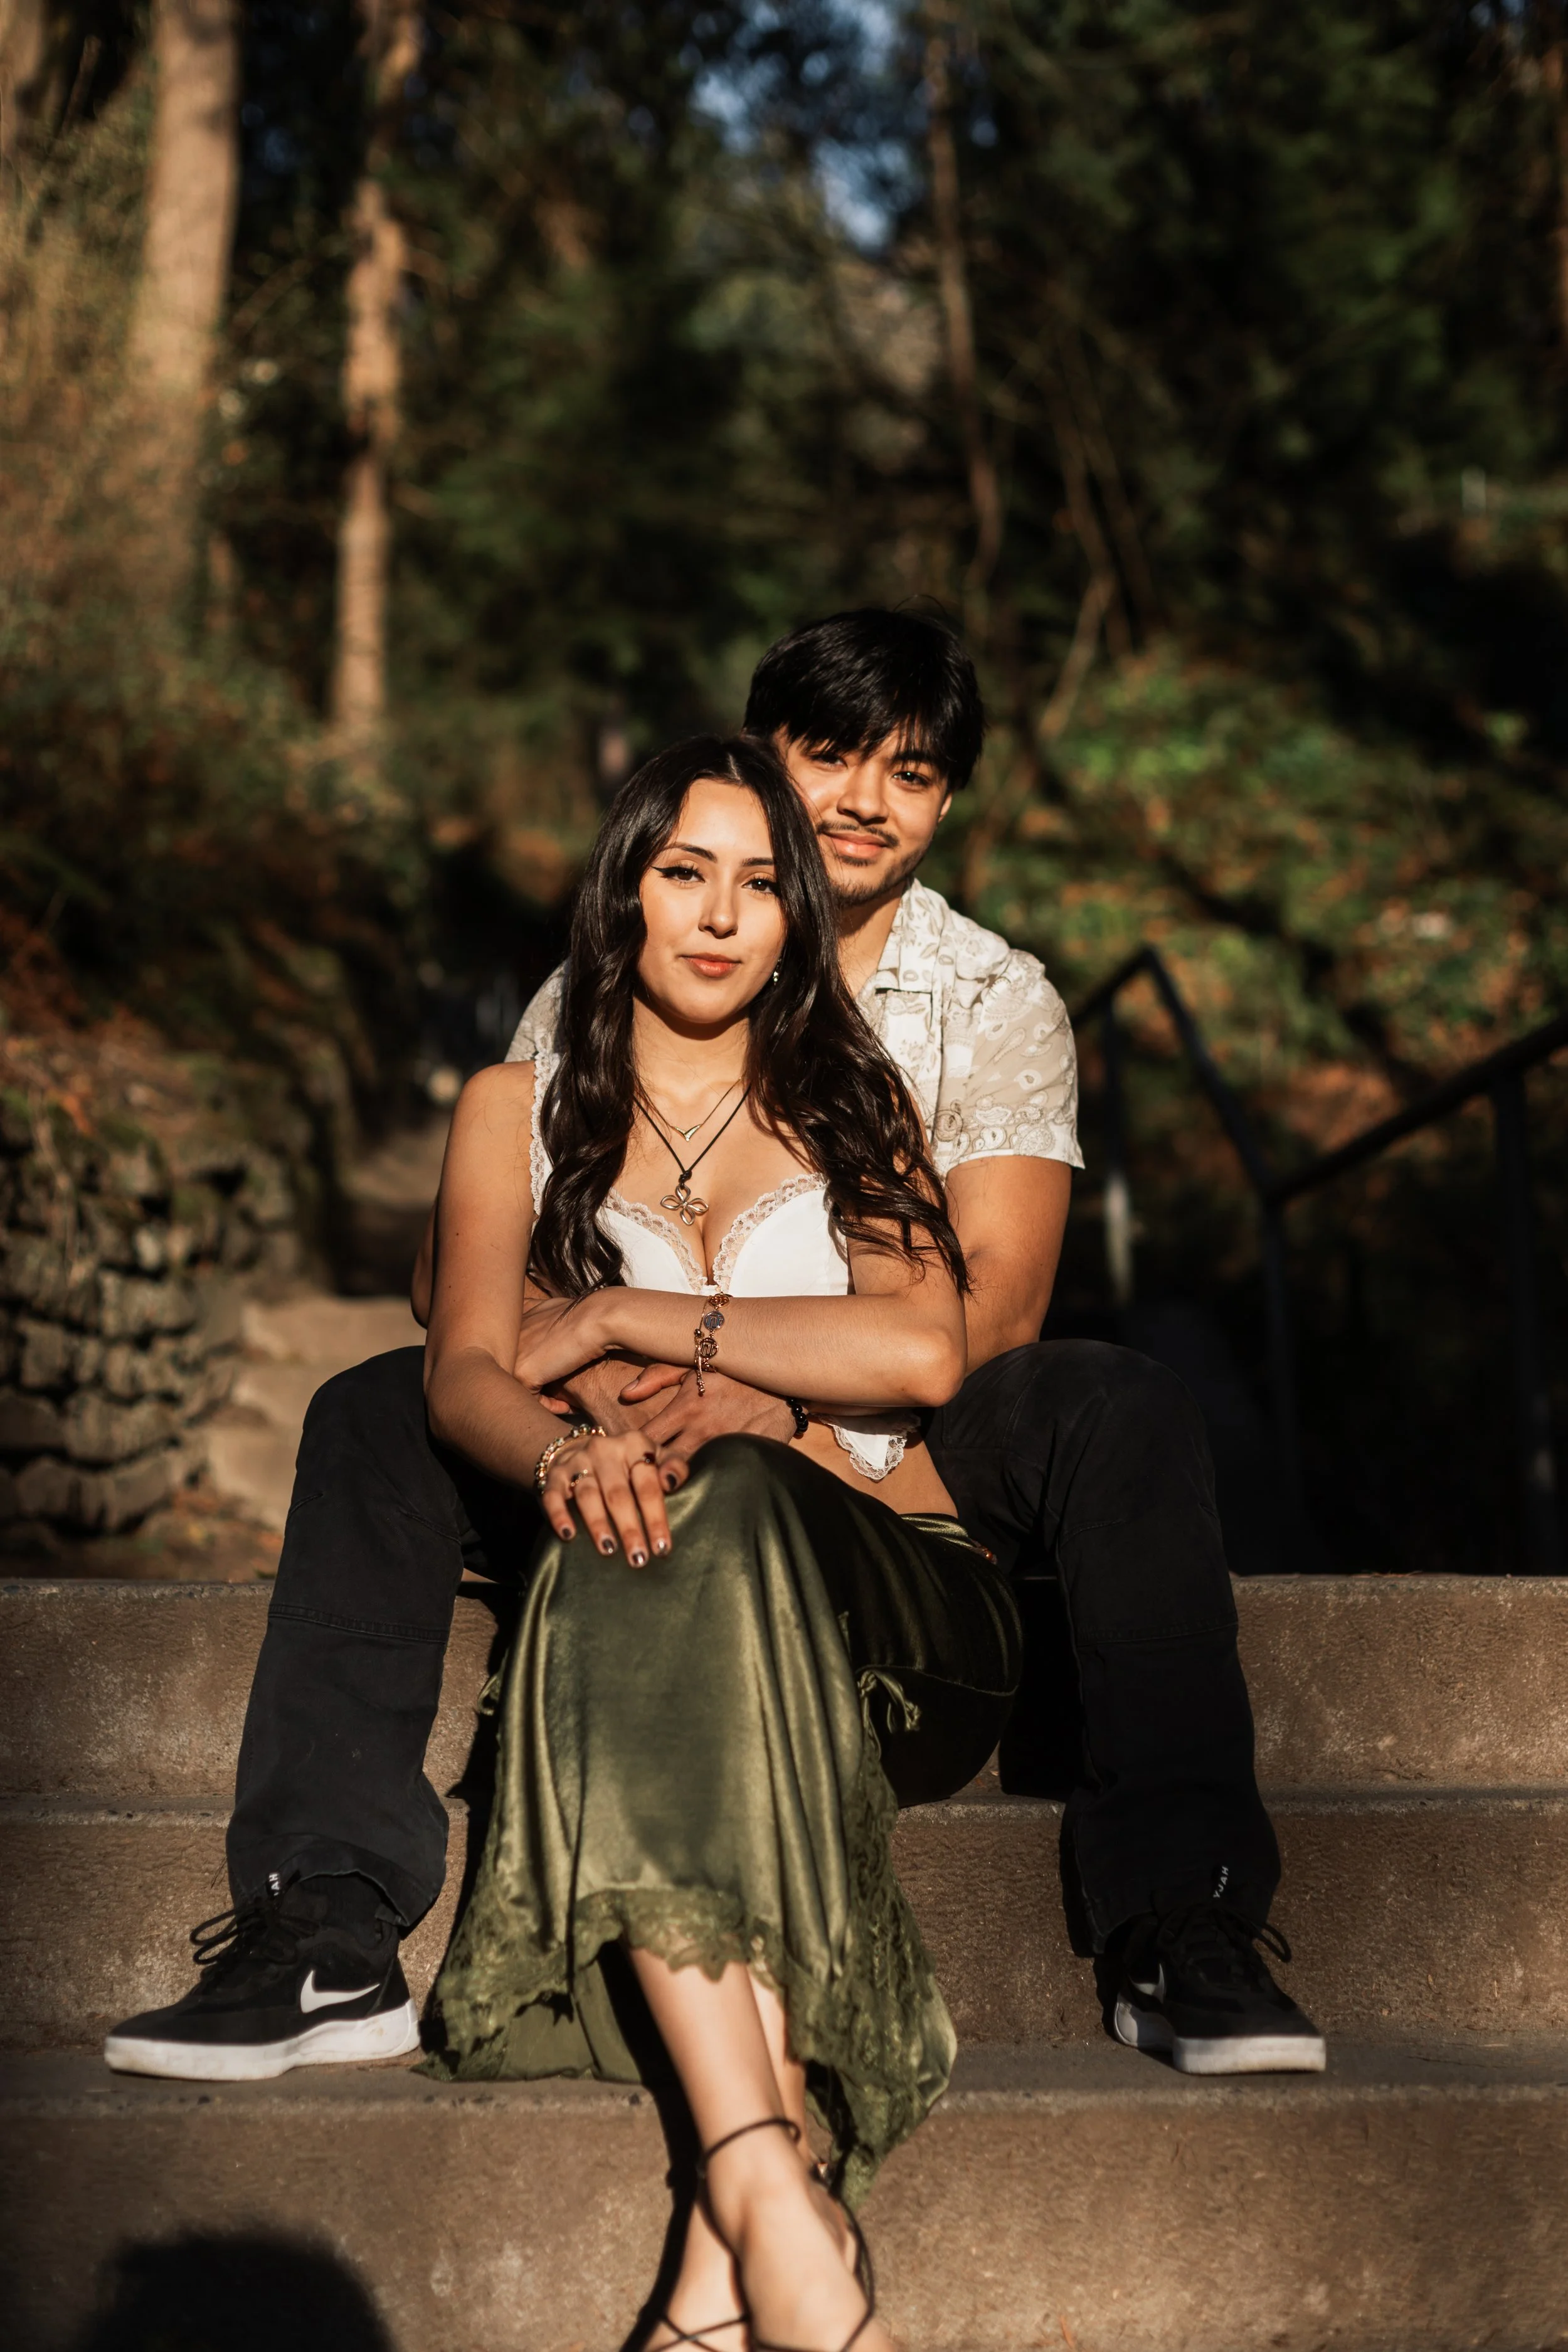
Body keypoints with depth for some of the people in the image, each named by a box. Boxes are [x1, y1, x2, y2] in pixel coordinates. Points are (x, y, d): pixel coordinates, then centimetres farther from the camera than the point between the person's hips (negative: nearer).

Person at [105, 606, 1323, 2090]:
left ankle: (1180, 1931, -29)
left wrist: (778, 1390, -31)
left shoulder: (997, 1005, 2)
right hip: (643, 1450, 1)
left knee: (1119, 1410, -29)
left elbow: (994, 1297, -12)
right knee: (378, 1413, -22)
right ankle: (325, 1933, -26)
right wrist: (582, 1374, -31)